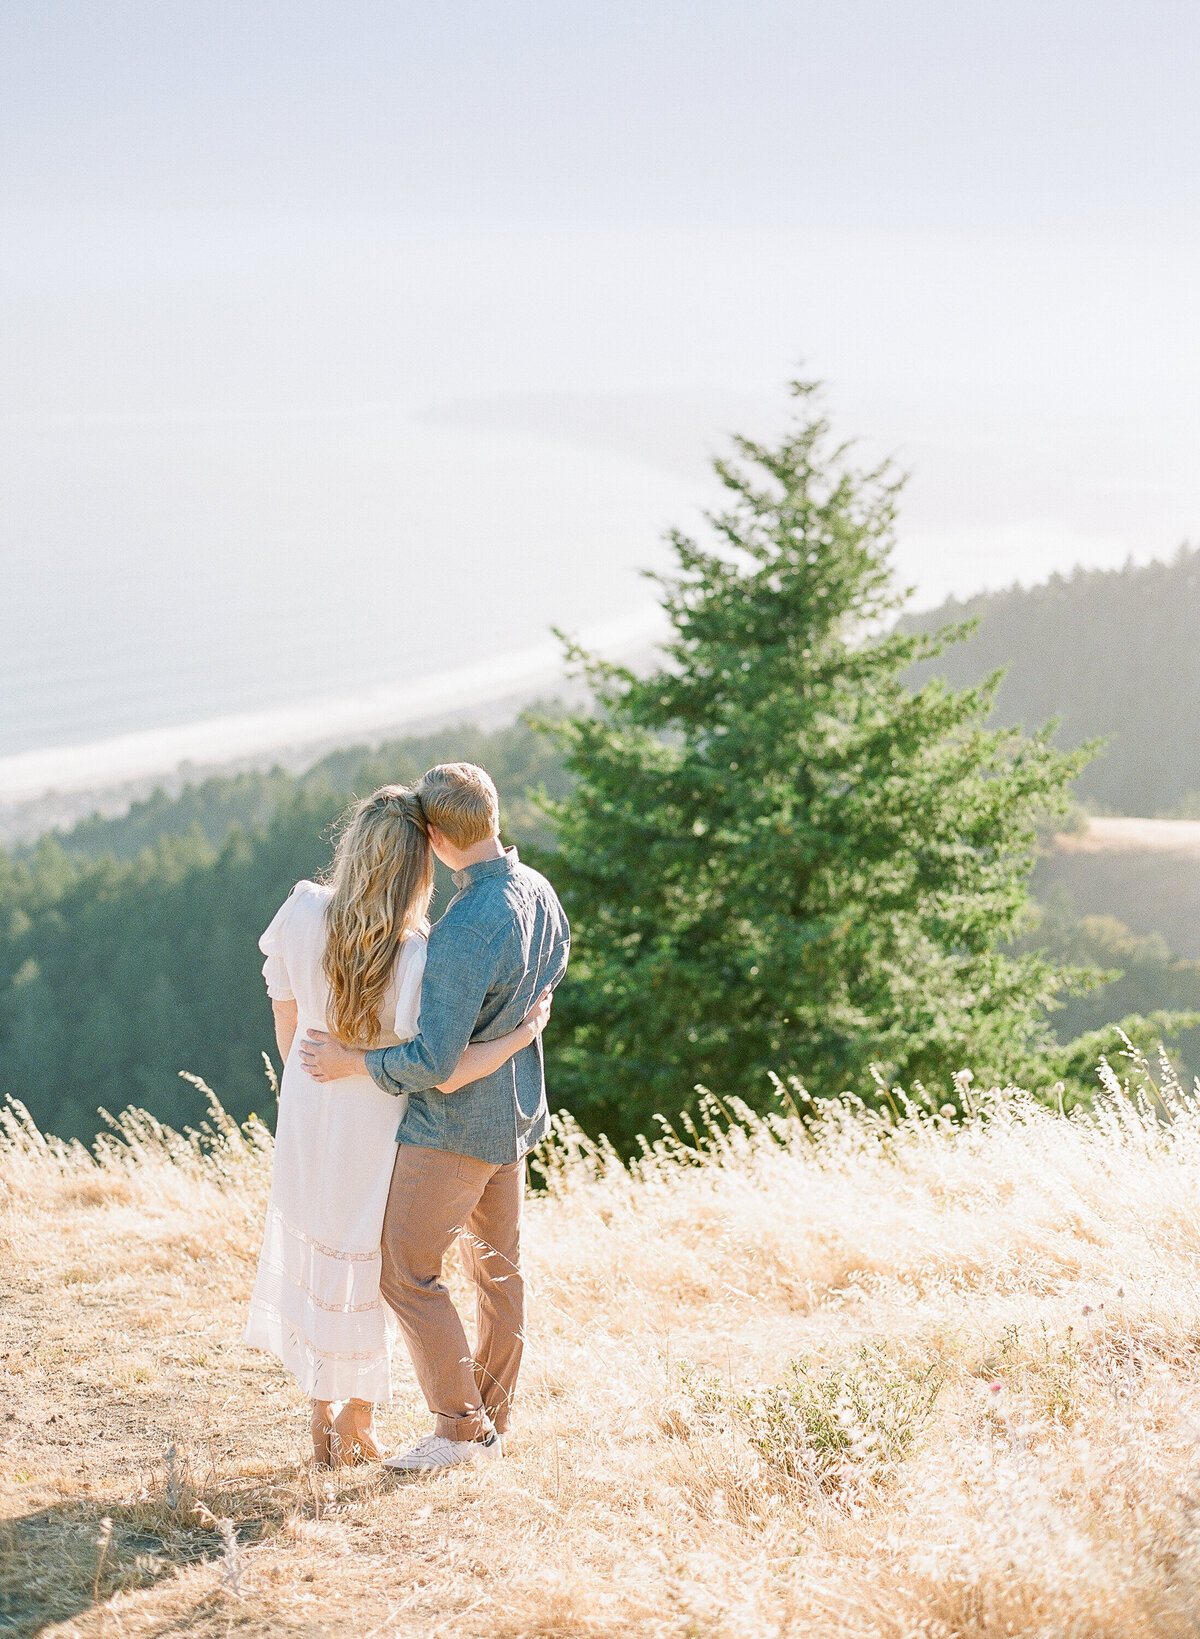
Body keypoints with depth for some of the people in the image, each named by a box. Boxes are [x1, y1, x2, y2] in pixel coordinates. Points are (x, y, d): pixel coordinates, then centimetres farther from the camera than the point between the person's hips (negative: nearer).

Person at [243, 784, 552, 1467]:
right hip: (381, 1127, -4)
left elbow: (285, 1012, -2)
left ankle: (323, 1419, 31)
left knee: (315, 1252, 21)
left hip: (308, 1113, 4)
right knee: (372, 1268, 17)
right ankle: (358, 1428, 30)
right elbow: (439, 1075, -28)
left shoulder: (303, 911, -18)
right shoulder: (419, 959, -30)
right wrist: (523, 1034, -18)